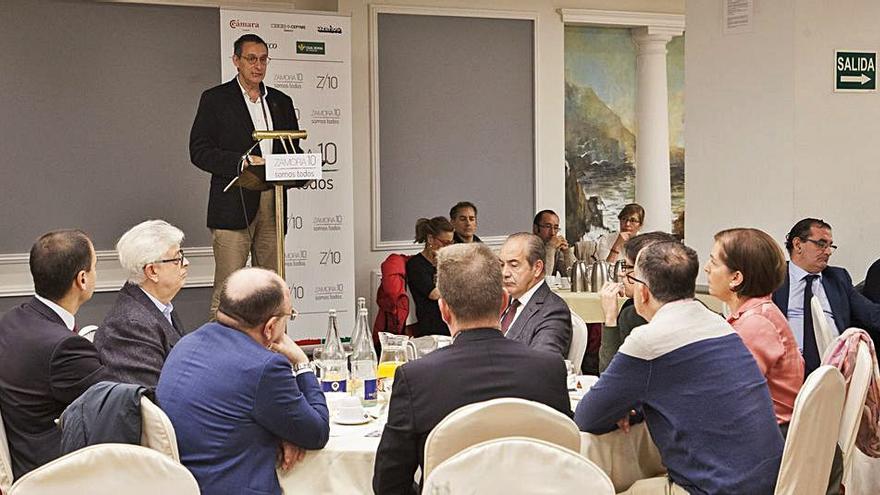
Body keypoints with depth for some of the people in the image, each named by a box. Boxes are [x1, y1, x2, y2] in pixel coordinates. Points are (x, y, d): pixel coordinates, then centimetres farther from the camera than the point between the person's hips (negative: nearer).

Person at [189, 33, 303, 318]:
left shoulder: (281, 102, 17)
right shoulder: (215, 99, 3)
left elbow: (294, 148, 22)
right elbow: (199, 151, -4)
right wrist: (241, 162, -17)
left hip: (273, 206, 5)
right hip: (234, 206, -5)